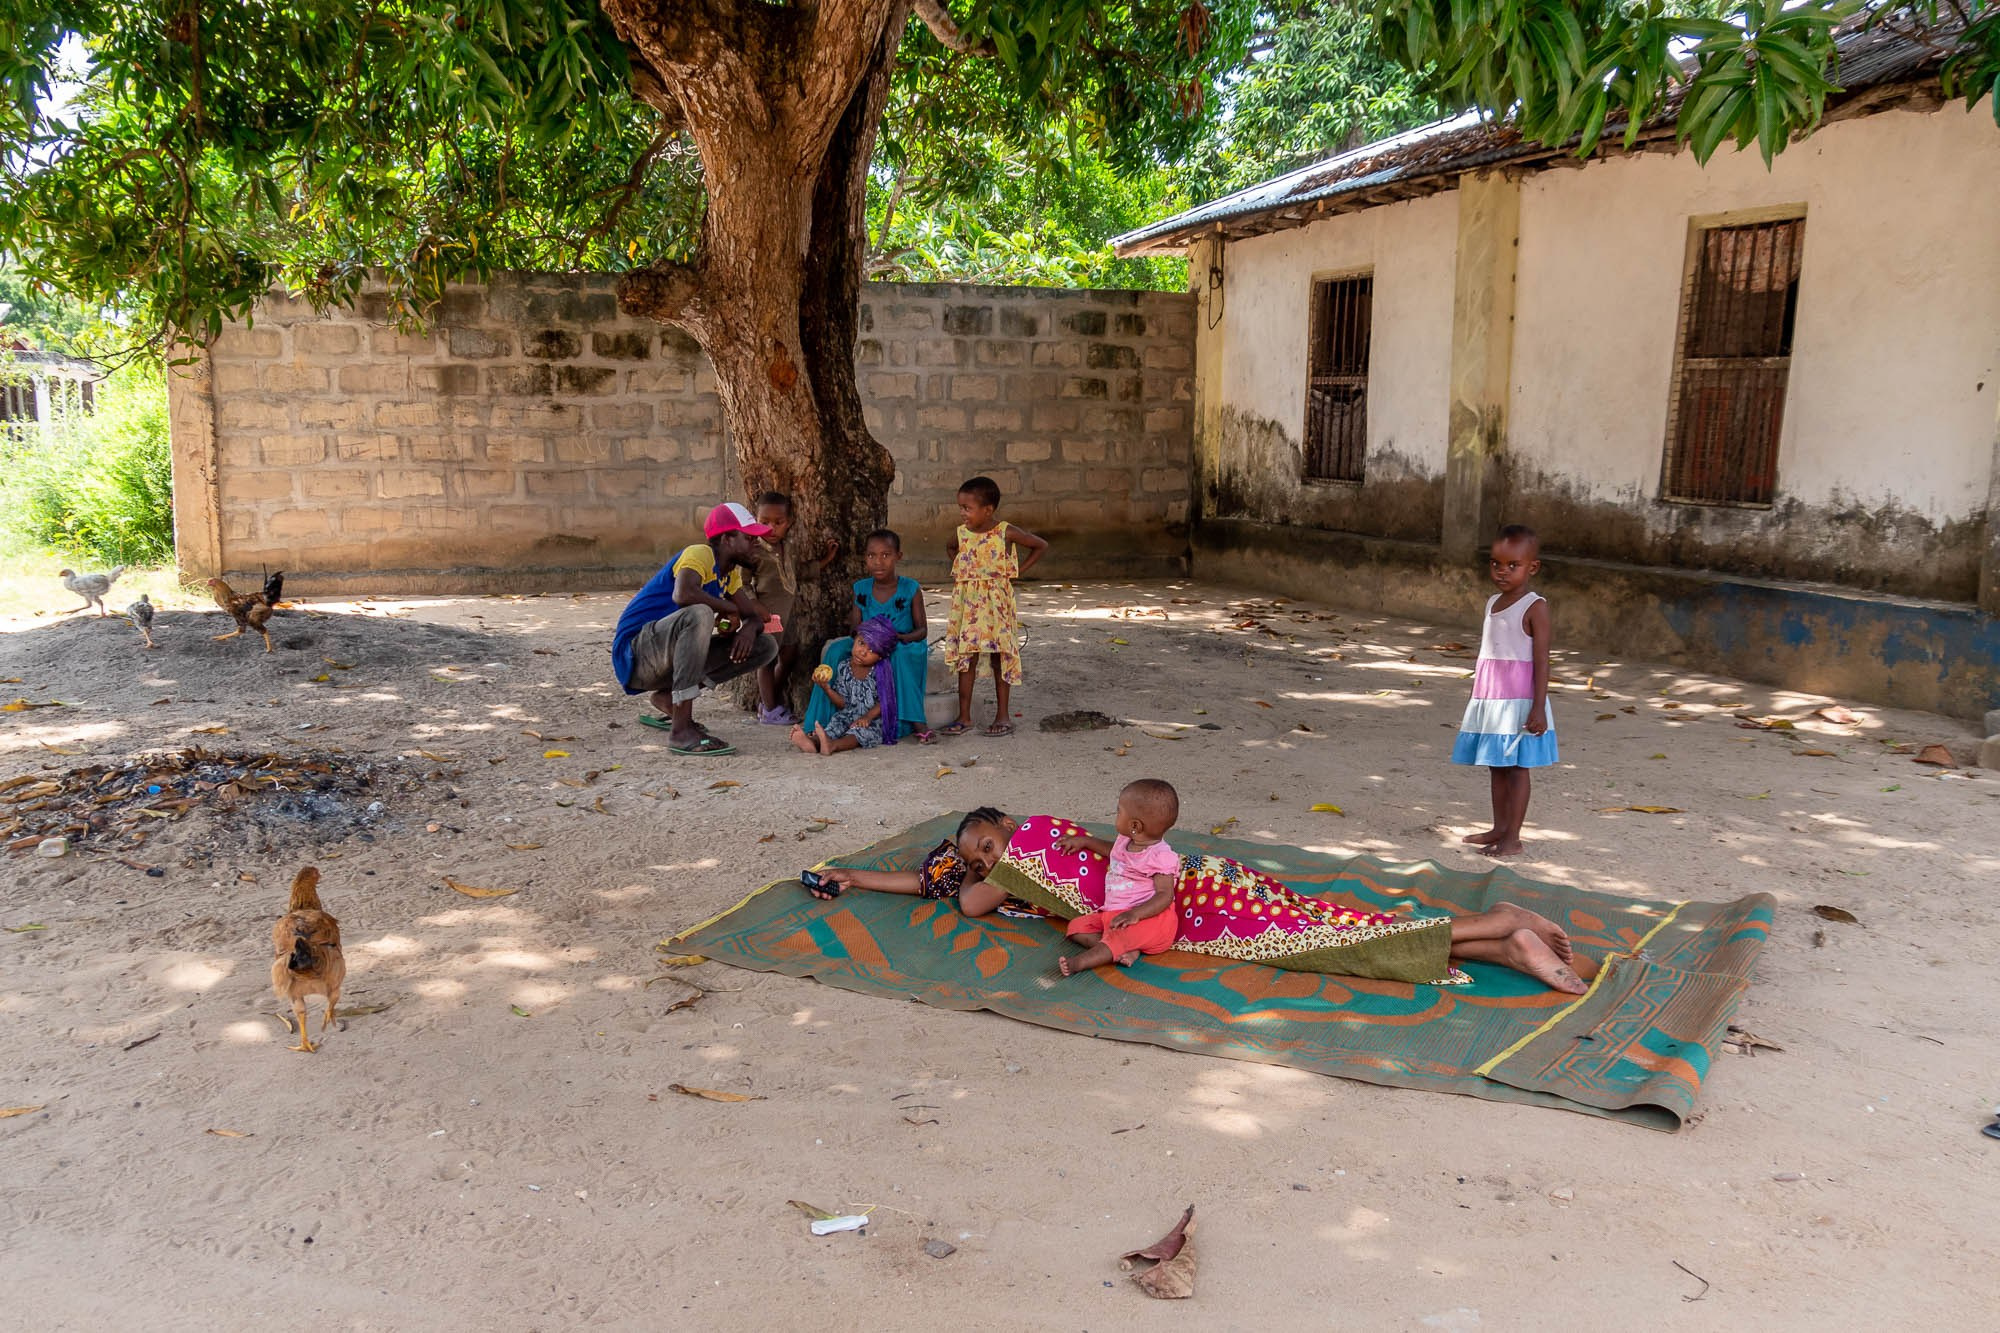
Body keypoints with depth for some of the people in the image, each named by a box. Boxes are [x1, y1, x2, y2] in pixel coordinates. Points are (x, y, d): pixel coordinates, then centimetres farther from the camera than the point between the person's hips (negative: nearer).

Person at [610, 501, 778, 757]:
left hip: (671, 659, 9)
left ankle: (668, 698, 1)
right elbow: (683, 594, -36)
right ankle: (681, 730, -36)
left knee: (765, 647, 2)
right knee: (700, 614, -38)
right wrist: (728, 608, -19)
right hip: (636, 655, -9)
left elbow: (754, 617, 11)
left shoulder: (731, 572, 12)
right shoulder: (700, 555, -15)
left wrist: (749, 629, -13)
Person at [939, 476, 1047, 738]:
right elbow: (952, 549, 27)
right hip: (967, 602, 3)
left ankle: (1003, 715, 14)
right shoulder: (961, 533, 2)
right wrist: (957, 572, 12)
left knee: (1000, 657, 4)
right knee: (966, 658, 2)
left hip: (996, 601, -3)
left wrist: (1016, 571, -2)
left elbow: (1041, 546, 2)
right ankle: (964, 717, 8)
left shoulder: (1006, 533, -9)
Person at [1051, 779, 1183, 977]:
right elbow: (1112, 850, 39)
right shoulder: (1126, 842, 13)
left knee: (1121, 932, -38)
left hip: (1149, 916, -10)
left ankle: (1081, 962, -53)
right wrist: (1084, 841, 33)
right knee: (1076, 927, -4)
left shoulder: (1160, 857, -16)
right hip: (1112, 913, 10)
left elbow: (1165, 895, -23)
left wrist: (1135, 914, -36)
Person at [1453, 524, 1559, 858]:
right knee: (1496, 767, 13)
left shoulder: (1534, 607, -10)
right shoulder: (1492, 602, 12)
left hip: (1518, 700, -7)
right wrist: (1478, 702, 21)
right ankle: (1499, 828, 23)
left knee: (1516, 767, -3)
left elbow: (1541, 660, -13)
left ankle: (1513, 838, 1)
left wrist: (1539, 707, -18)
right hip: (1488, 699, 7)